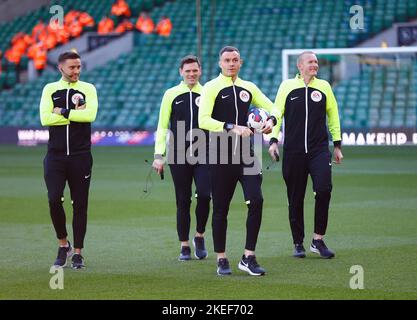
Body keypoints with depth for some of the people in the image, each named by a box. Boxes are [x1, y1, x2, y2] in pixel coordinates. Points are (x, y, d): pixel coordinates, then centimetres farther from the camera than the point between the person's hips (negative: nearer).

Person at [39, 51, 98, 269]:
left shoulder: (88, 89, 5)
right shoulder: (50, 89, 7)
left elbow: (90, 114, -13)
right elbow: (45, 118, -8)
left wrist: (62, 112, -9)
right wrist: (75, 114, -9)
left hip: (81, 156, 0)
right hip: (55, 156, 0)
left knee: (80, 204, 2)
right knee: (54, 200, -11)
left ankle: (77, 253, 10)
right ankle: (63, 245, 9)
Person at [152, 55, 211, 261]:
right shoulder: (171, 94, 6)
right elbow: (162, 126, 7)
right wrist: (158, 155, 0)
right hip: (179, 156, 0)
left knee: (204, 195, -14)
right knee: (183, 201, 3)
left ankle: (199, 236, 8)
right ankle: (184, 246, 12)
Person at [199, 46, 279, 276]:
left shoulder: (248, 88, 11)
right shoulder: (211, 88, -4)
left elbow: (272, 108, 20)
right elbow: (203, 120, -15)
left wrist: (270, 121, -3)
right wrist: (232, 128, -24)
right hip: (220, 156, -4)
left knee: (256, 201, -10)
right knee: (221, 208, 3)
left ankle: (248, 258, -3)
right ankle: (221, 259, 14)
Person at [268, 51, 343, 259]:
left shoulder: (324, 86, 8)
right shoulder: (287, 86, 4)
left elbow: (333, 115, 15)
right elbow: (276, 113, 6)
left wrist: (337, 144, 14)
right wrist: (273, 140, -5)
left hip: (319, 149, 1)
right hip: (293, 152, 0)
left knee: (324, 190, -16)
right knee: (295, 199, 3)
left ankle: (318, 240, -5)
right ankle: (298, 243, 15)